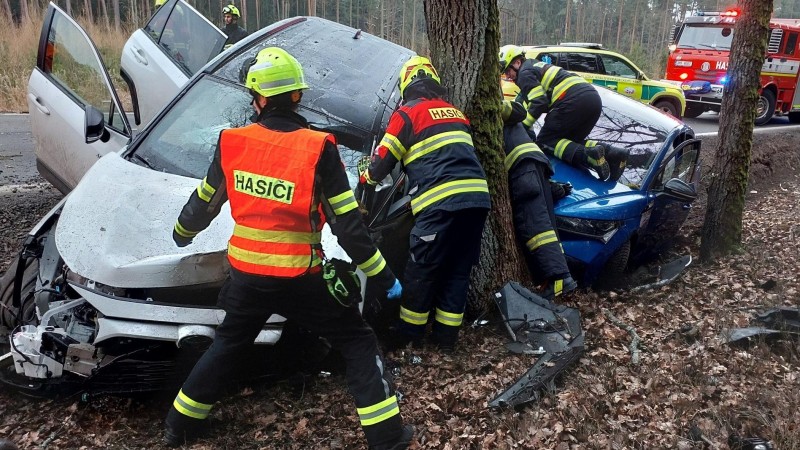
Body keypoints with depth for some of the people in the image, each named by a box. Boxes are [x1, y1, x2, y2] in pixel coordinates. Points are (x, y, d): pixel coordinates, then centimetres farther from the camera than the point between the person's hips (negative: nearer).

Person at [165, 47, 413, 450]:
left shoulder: (232, 143, -4)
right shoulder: (318, 149, -15)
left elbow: (203, 203, 11)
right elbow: (348, 225, -14)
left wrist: (182, 233, 33)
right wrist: (383, 277, -4)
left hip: (245, 274, 4)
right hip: (299, 279, -4)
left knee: (227, 345, 28)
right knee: (358, 342, 12)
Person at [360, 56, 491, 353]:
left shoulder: (407, 114, 4)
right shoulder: (456, 113, 23)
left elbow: (382, 161, 7)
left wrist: (366, 179, 28)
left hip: (441, 203, -6)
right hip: (478, 197, 6)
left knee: (422, 271, 7)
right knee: (458, 270, 13)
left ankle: (409, 335, 19)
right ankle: (445, 337, 22)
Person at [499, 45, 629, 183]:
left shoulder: (525, 73, 5)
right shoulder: (536, 66, 34)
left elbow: (539, 103, -9)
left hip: (574, 100, -9)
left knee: (545, 141, 0)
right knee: (569, 141, 21)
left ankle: (589, 155, -27)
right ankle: (611, 153, -4)